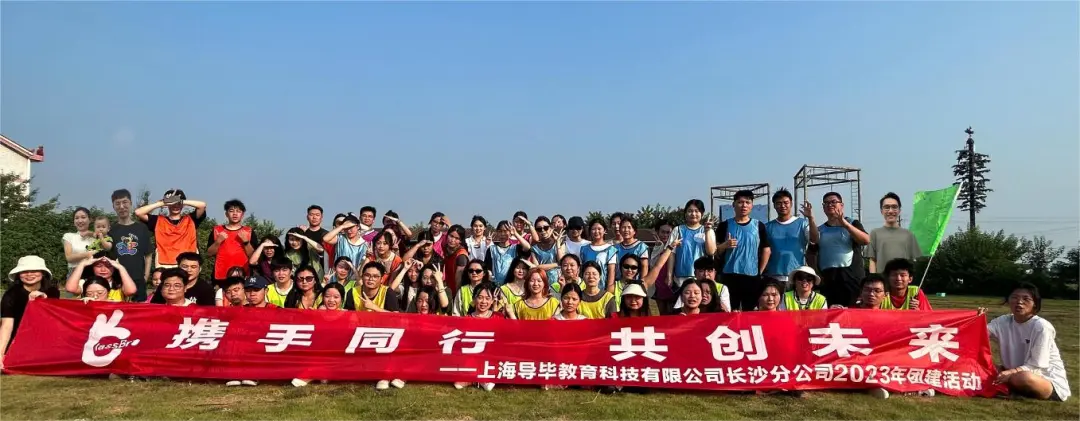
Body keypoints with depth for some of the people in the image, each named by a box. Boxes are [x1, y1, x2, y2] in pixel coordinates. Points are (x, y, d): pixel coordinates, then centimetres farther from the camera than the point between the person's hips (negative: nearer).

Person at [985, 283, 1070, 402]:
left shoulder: (1042, 327, -17)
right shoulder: (1004, 322, -1)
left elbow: (1037, 366, -19)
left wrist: (1011, 372, -34)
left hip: (1050, 381, -6)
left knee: (1023, 378, -36)